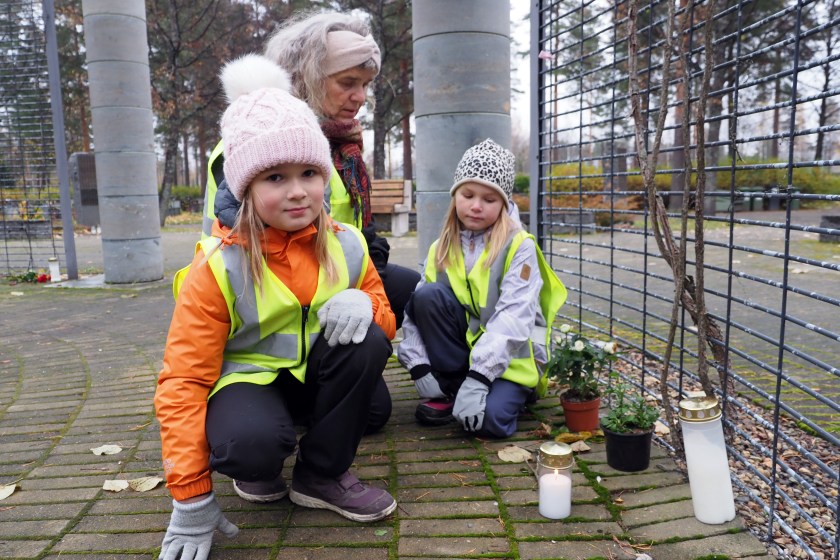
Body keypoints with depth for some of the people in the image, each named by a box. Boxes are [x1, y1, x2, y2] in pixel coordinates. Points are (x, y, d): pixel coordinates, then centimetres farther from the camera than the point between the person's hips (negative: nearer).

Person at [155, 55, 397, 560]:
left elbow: (385, 319, 2)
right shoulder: (219, 267, -19)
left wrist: (365, 306, -27)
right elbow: (183, 381, -17)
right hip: (246, 376, -4)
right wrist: (192, 499, -19)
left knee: (366, 340, -27)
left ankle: (323, 473, -6)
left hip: (314, 376, 4)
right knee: (252, 442, -37)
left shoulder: (346, 246, -9)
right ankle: (258, 472, 5)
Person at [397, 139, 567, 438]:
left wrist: (478, 379, -29)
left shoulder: (519, 246, -12)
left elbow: (513, 318, -21)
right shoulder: (441, 249, 2)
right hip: (461, 346, 4)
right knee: (427, 296, -22)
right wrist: (420, 367, -17)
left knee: (489, 419, -31)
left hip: (510, 358, -4)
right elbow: (416, 309, -4)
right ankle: (449, 388, -8)